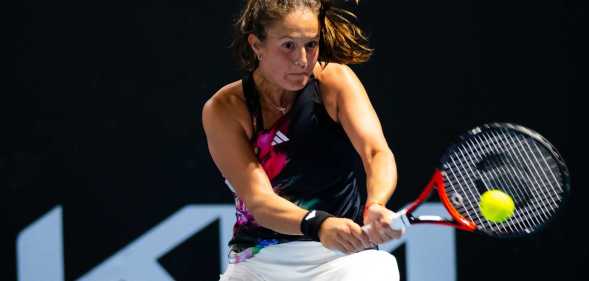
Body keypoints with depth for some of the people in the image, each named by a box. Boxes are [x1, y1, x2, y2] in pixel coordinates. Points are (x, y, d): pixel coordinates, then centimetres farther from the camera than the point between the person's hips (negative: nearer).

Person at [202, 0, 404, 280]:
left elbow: (378, 153, -18)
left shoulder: (335, 80, -5)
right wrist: (318, 225, -38)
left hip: (344, 252, 0)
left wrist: (376, 207, -40)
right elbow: (258, 200, -18)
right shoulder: (224, 110, -8)